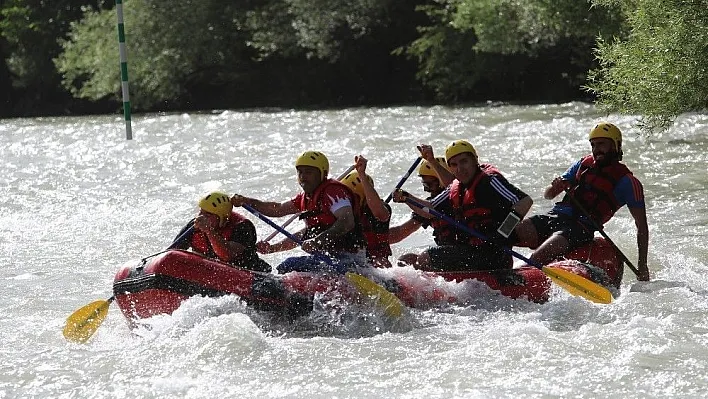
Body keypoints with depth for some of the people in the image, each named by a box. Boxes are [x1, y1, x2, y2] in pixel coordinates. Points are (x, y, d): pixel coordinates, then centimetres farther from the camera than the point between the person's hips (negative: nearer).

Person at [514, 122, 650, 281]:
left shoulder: (626, 181, 5)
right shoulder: (584, 164, 22)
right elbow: (548, 196, 24)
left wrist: (642, 266, -5)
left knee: (538, 258, -33)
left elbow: (642, 226, 4)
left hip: (580, 227, -6)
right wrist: (556, 187, -2)